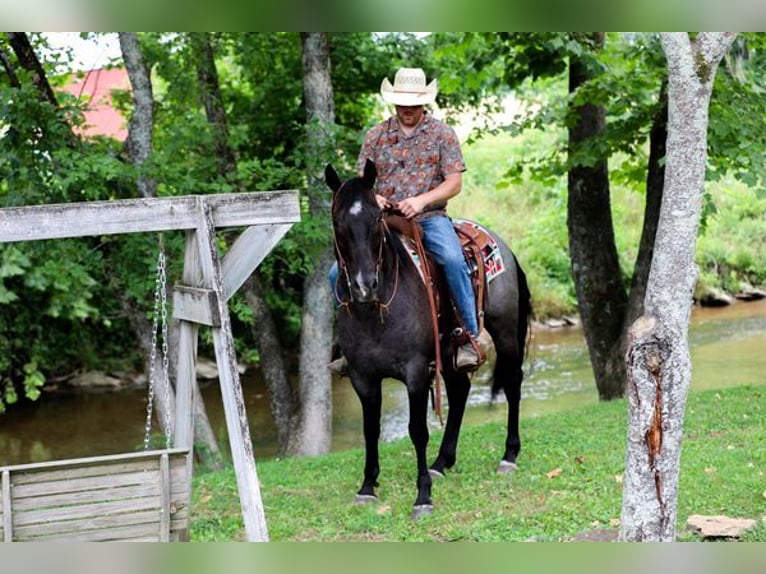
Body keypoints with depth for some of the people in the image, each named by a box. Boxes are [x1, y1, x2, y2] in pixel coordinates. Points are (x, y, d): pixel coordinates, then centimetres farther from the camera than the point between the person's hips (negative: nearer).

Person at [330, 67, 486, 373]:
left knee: (452, 259, -35)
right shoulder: (376, 135, 11)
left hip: (429, 218, -3)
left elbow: (454, 183, -1)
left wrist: (421, 200, -18)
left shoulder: (442, 134, 5)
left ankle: (470, 339, -27)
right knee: (339, 272, -14)